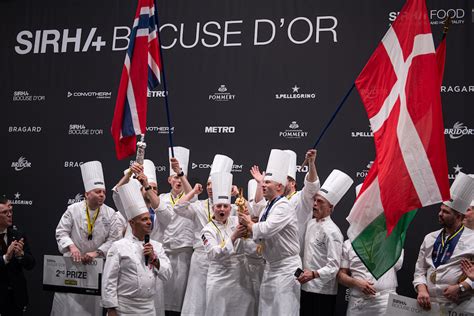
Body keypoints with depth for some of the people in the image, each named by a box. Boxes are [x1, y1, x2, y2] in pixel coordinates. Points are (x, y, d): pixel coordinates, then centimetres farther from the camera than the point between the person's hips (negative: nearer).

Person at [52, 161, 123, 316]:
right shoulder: (73, 209, -3)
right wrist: (71, 246, -21)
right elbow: (61, 232, -3)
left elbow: (114, 239, -6)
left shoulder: (110, 214, -3)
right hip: (72, 262, 0)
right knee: (66, 303, 4)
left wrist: (96, 253, -18)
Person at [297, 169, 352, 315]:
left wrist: (314, 274, -31)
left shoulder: (332, 231, -15)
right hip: (306, 287, 8)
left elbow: (334, 266, -21)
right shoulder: (310, 224, 10)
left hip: (323, 291, -7)